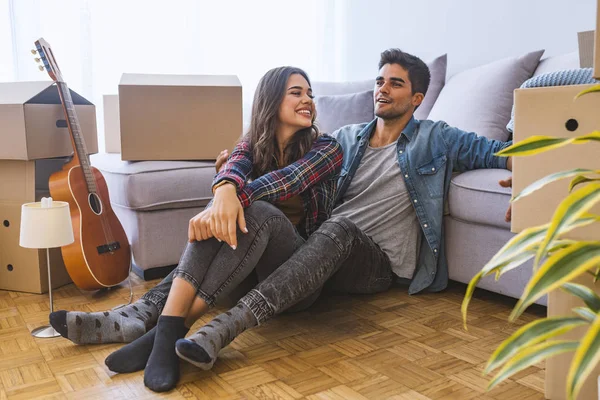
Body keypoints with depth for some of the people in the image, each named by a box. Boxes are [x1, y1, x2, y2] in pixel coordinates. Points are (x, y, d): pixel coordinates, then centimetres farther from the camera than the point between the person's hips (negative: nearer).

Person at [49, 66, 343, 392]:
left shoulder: (326, 148, -3)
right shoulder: (254, 142, 6)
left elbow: (286, 180, -24)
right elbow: (234, 167, -19)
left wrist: (237, 199, -41)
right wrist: (226, 191, -43)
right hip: (255, 266, 3)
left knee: (259, 211, -34)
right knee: (228, 214, -30)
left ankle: (170, 328, -39)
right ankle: (146, 315, -40)